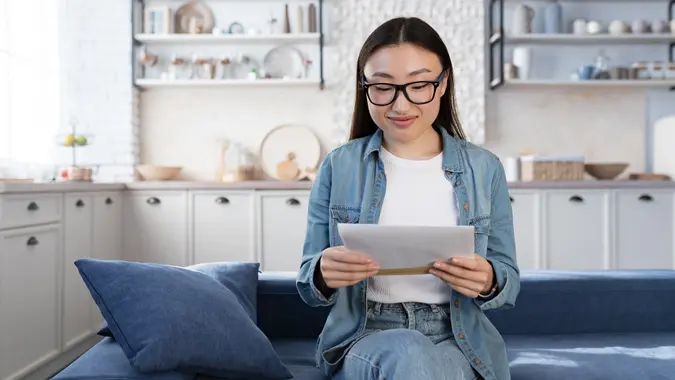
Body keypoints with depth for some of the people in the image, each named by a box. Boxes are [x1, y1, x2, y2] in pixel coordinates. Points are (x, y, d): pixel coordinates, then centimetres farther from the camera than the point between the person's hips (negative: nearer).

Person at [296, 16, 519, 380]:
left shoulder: (484, 168, 3)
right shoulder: (338, 167, 1)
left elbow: (509, 283, 6)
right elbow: (309, 287, 2)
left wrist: (488, 282, -18)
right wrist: (324, 275, -22)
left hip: (457, 338, 1)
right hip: (365, 337, 0)